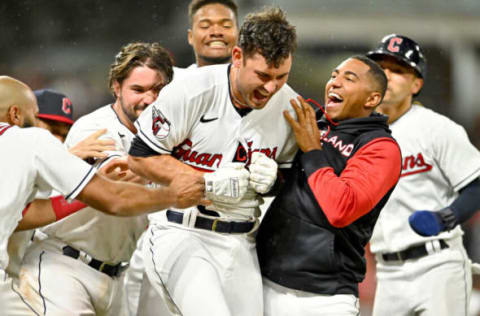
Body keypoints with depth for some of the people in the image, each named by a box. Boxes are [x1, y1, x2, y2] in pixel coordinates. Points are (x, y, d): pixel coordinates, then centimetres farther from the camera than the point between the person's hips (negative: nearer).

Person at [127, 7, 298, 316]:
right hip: (179, 233, -5)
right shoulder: (191, 92, -14)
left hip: (240, 244, 5)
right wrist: (209, 182, -16)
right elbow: (141, 157, -8)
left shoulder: (290, 107, 0)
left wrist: (270, 177, -10)